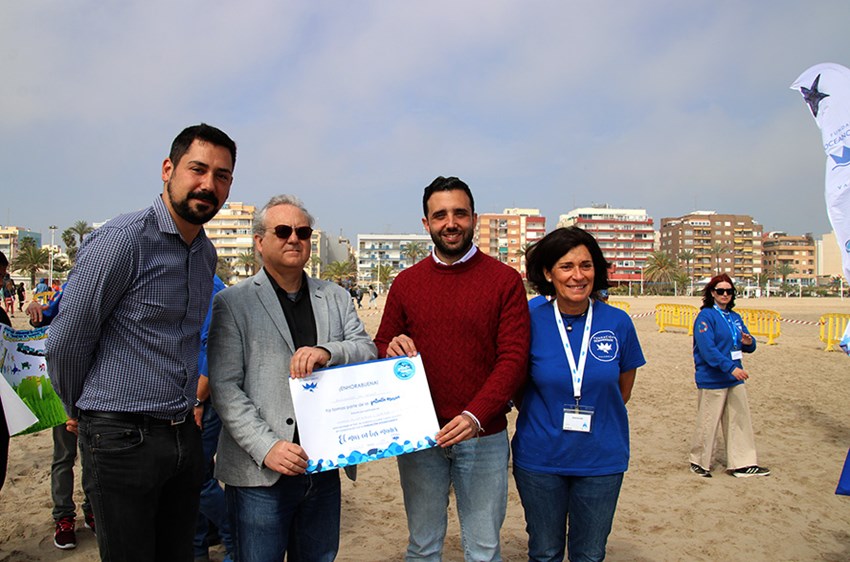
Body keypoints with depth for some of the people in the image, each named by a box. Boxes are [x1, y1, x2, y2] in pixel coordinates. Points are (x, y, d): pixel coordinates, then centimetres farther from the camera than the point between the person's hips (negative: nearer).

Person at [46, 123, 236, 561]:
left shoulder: (207, 253, 9)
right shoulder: (121, 240, -16)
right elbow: (65, 343, -10)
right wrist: (84, 412, 3)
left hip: (184, 437, 7)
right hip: (123, 439, -7)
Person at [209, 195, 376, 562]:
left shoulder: (336, 298, 11)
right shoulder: (232, 303, -1)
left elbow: (368, 352, 2)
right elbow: (225, 387, -7)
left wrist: (328, 351, -18)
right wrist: (266, 447, -17)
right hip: (261, 474, -4)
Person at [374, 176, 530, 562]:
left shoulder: (505, 280, -4)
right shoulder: (406, 282, 5)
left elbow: (514, 358, -10)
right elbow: (378, 349, 11)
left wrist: (474, 416, -22)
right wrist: (391, 351, -13)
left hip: (483, 437, -2)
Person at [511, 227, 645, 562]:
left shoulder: (618, 323, -6)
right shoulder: (531, 322, -9)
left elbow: (623, 386, 8)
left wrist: (596, 418, 6)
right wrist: (543, 421, -1)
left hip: (602, 460, 1)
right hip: (540, 458, -1)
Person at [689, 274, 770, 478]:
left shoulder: (735, 317, 13)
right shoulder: (705, 316, -11)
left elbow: (748, 346, 17)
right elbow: (707, 349, -20)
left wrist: (749, 342, -7)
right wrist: (731, 367, -28)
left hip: (735, 378, 7)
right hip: (712, 379, -7)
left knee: (740, 420, 10)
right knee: (707, 423, 2)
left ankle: (743, 463, 20)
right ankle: (699, 462, 18)